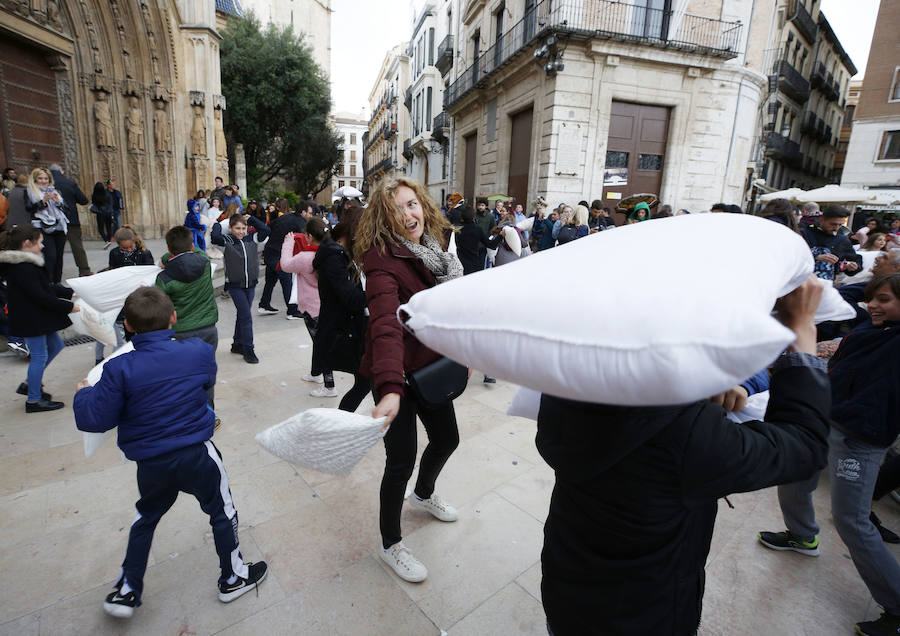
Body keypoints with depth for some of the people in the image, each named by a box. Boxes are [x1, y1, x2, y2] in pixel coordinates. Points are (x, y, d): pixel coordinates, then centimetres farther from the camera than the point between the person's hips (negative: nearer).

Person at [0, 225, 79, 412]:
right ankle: (33, 400, 15)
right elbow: (41, 297, -25)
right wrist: (69, 307, -18)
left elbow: (47, 287, 16)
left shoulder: (26, 264, 9)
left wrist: (70, 293, 11)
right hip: (31, 321, -11)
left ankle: (28, 385, 33)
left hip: (38, 318, 11)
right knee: (39, 356, 0)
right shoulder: (23, 268, -24)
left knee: (55, 346, 21)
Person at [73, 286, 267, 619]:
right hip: (196, 455, -1)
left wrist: (84, 394, 8)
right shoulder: (199, 352, -12)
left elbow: (94, 420, -10)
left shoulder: (119, 369, -15)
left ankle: (126, 592, 41)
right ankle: (233, 578, 34)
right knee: (222, 513, 18)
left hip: (150, 464, 2)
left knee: (145, 519, 29)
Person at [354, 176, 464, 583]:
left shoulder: (434, 252, 1)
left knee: (447, 439, 22)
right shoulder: (383, 260, -24)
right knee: (402, 459, 2)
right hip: (395, 373, -8)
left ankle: (423, 494, 55)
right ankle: (390, 544, 31)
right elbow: (386, 325, -40)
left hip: (431, 366, 8)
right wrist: (390, 389, -52)